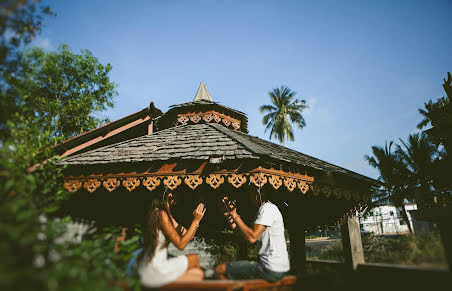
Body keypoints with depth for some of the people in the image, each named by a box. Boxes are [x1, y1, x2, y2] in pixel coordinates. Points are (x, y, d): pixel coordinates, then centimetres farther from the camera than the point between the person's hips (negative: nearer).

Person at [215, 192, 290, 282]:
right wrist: (230, 212, 6)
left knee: (219, 269, -7)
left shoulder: (268, 208, -16)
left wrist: (235, 215, -16)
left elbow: (252, 238, -25)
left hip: (272, 270, -10)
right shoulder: (265, 208, 15)